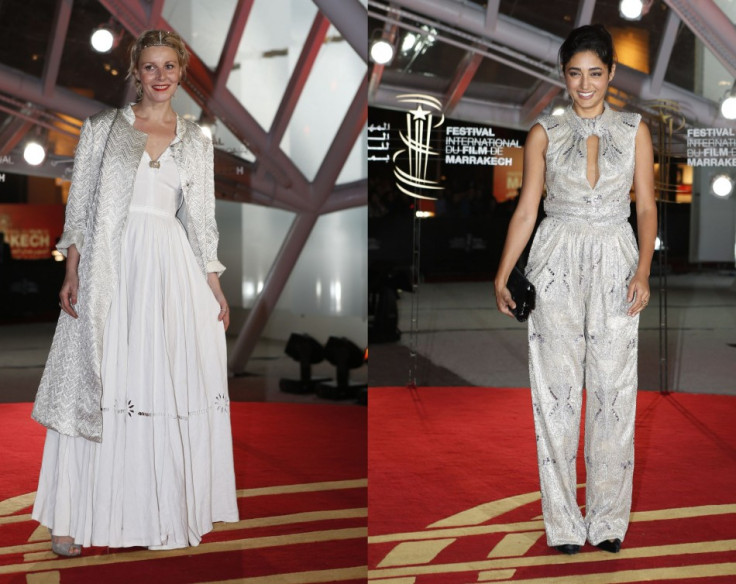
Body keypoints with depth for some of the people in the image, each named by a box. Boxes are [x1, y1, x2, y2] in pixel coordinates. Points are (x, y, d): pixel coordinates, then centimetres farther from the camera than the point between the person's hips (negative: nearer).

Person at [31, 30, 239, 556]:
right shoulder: (103, 128, 6)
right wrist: (72, 274, -6)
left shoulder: (196, 141, 12)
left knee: (172, 390, 3)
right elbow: (80, 206, 3)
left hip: (172, 273, 2)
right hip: (109, 268, -2)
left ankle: (165, 512, 16)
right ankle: (75, 517, 4)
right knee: (98, 386, -2)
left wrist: (215, 286, 7)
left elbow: (201, 221, 12)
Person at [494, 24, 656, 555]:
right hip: (557, 262, 0)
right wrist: (502, 277, -2)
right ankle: (564, 522, 9)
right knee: (557, 390, 0)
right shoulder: (545, 133, 5)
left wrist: (643, 272, -10)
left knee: (613, 390, 1)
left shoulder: (634, 130, 6)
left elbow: (646, 207, 3)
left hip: (615, 263, 0)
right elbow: (526, 210, 5)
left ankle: (608, 520, 12)